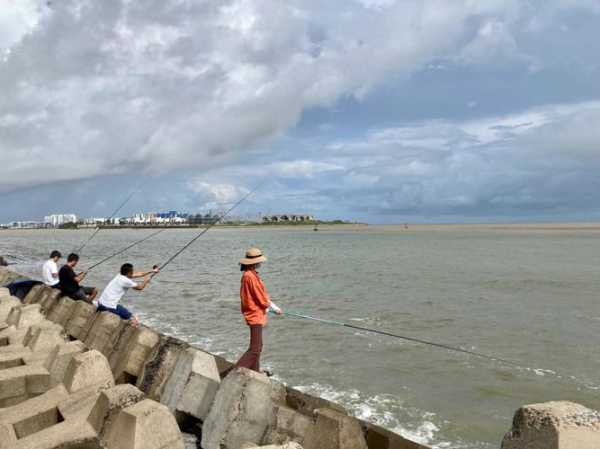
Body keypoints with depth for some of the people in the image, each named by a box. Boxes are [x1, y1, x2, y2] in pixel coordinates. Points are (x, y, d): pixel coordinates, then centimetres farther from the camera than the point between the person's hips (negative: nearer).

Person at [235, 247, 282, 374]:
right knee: (255, 349, -8)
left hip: (255, 314, 11)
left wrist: (274, 307, 14)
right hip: (255, 315, -11)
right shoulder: (251, 276, -21)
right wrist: (274, 307, 0)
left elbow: (262, 294, 16)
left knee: (257, 346, 21)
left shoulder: (248, 274, 11)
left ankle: (255, 372, 32)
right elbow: (262, 299, -17)